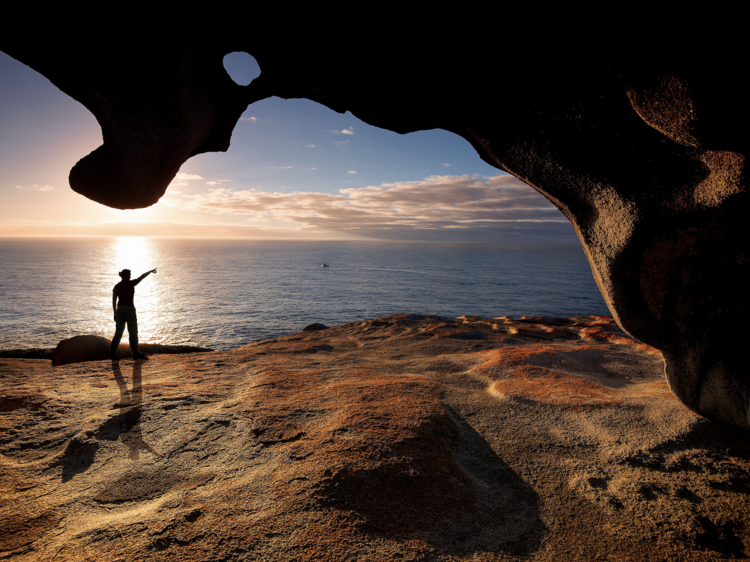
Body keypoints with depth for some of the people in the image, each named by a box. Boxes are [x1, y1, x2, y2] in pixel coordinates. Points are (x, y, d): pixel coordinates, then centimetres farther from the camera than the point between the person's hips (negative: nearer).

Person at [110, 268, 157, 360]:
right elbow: (142, 277, 7)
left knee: (118, 332, 9)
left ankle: (112, 353, 6)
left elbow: (114, 301, 6)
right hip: (129, 309, -5)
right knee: (133, 332, -2)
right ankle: (136, 353, -2)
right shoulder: (131, 284, -5)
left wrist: (115, 313, 11)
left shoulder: (116, 286, 8)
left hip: (119, 309, 5)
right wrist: (151, 271, 22)